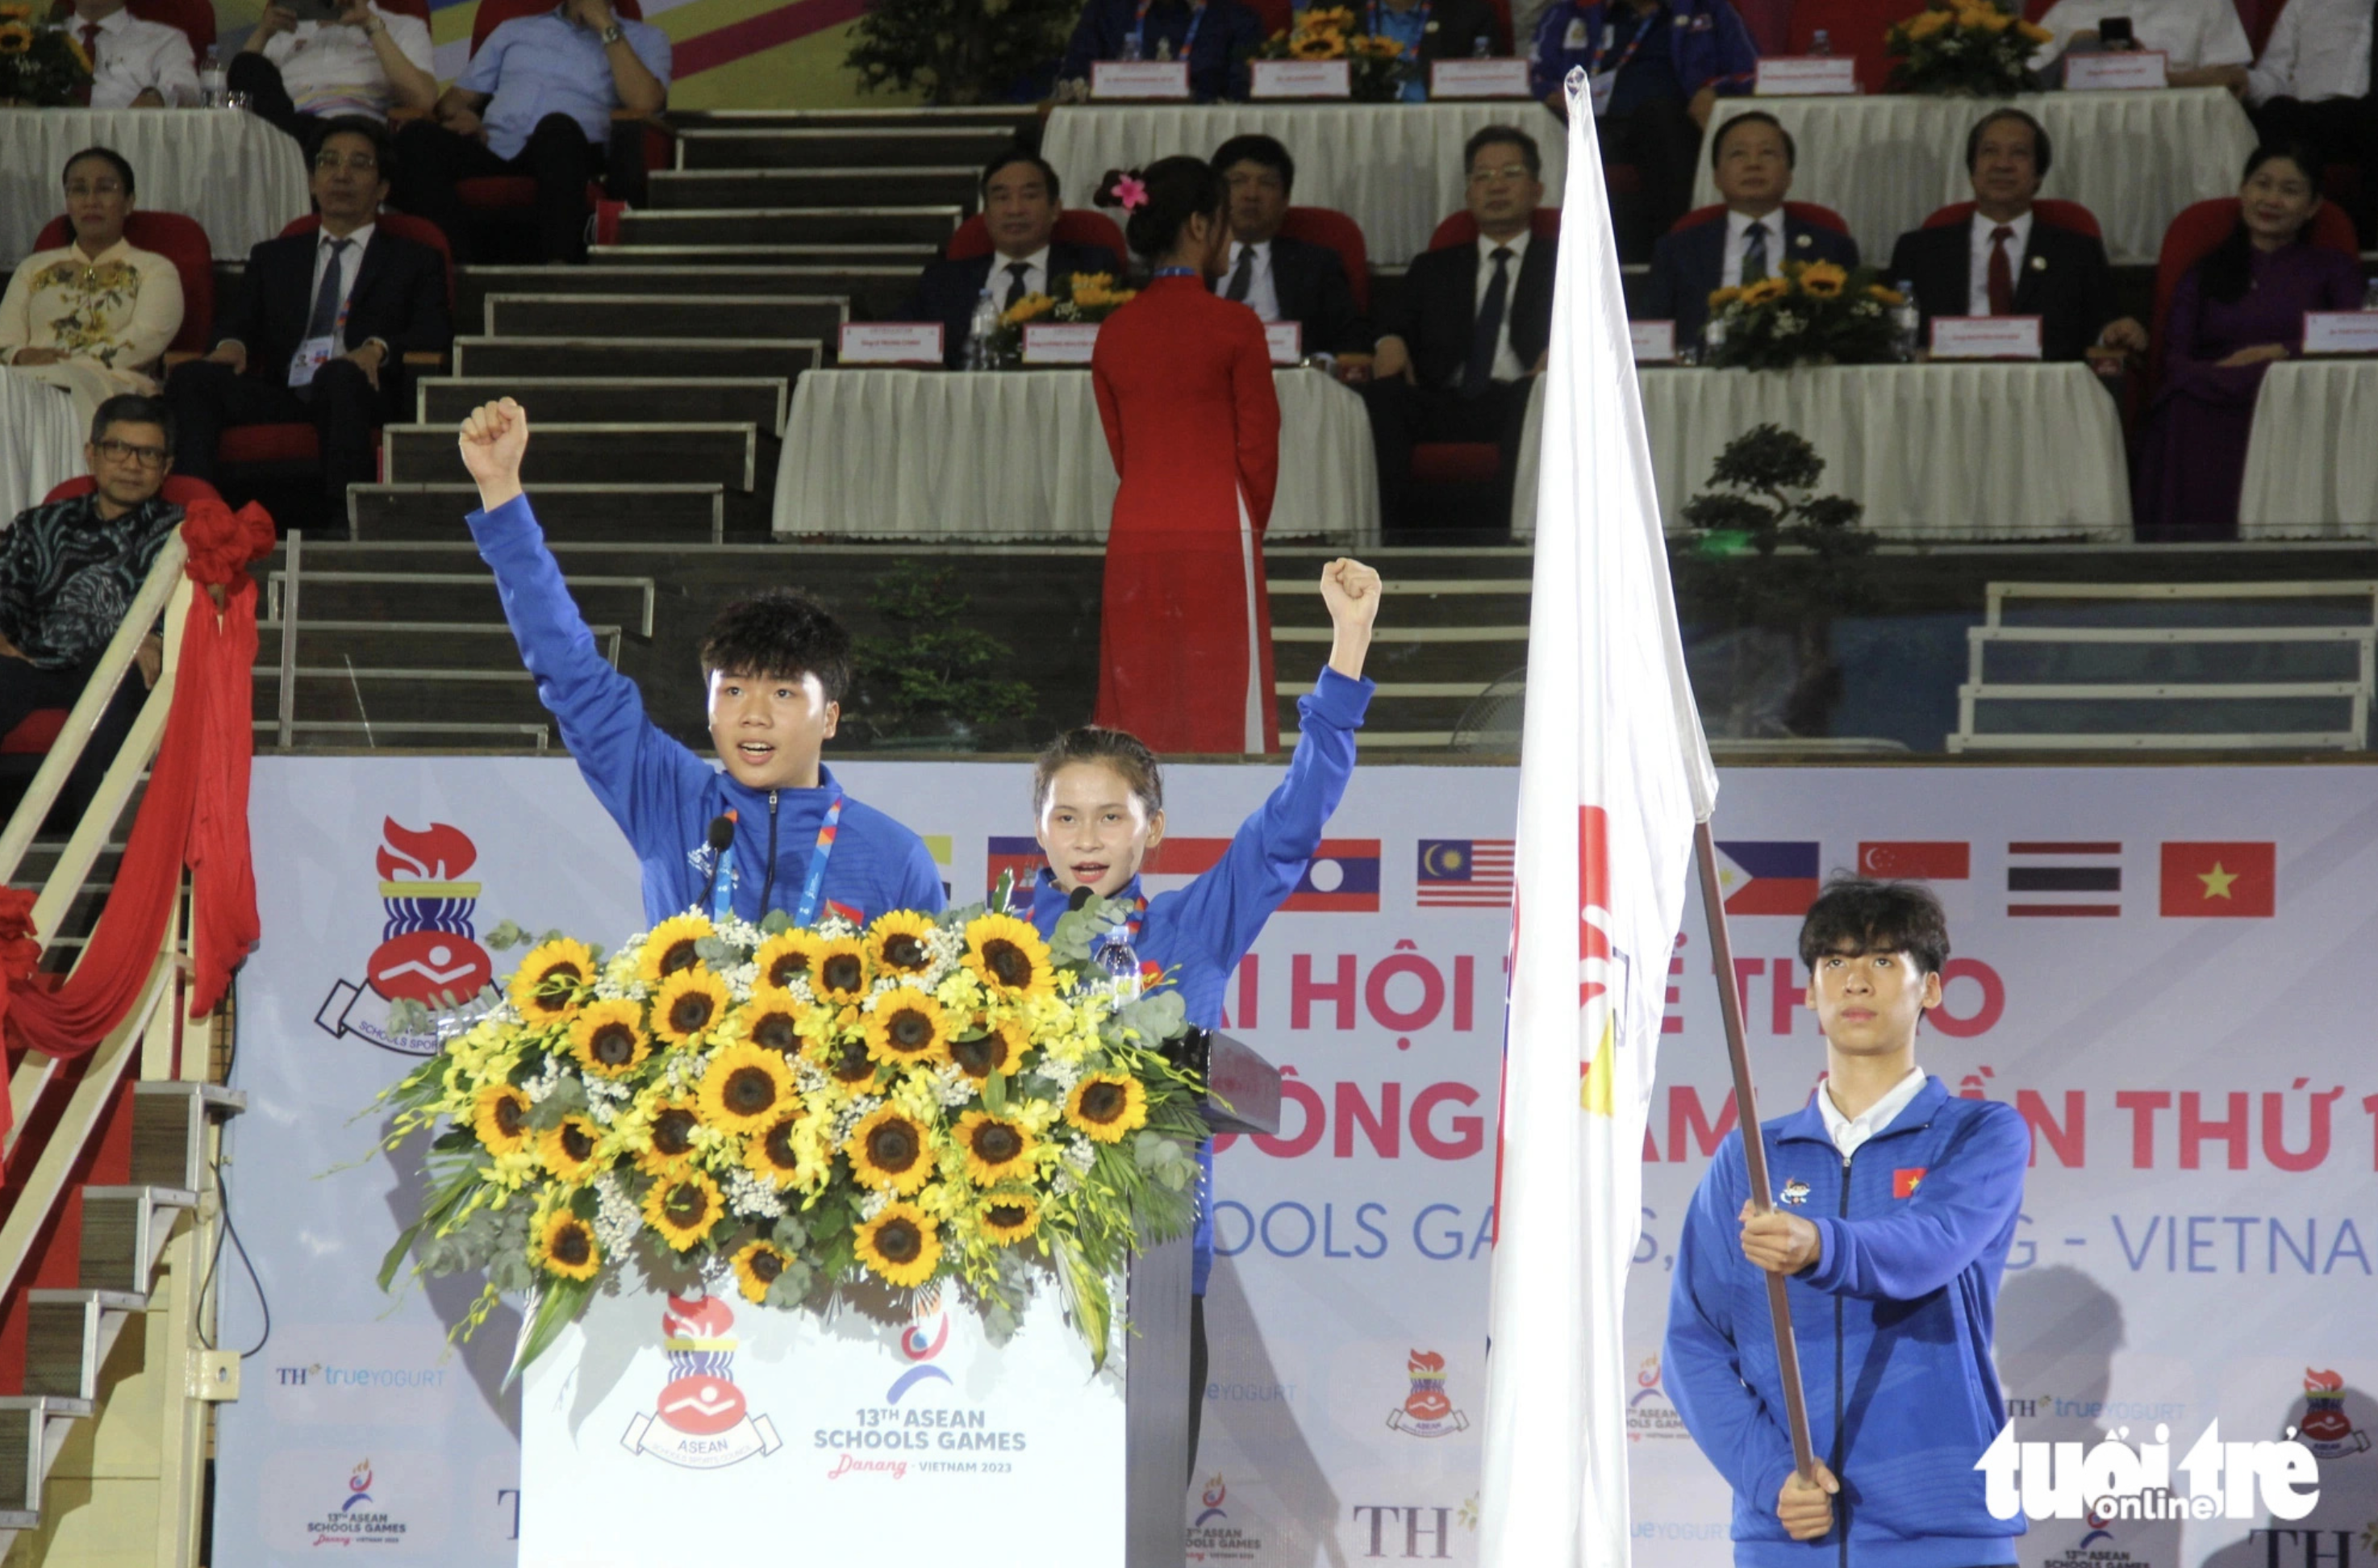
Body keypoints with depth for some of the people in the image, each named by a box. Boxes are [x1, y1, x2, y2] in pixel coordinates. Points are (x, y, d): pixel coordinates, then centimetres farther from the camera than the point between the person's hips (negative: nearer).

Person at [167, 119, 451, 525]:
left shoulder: (415, 261, 23)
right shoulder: (273, 257, 33)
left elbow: (436, 333, 5)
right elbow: (239, 321, 19)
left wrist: (378, 348, -16)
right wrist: (231, 344, -7)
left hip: (364, 398, -3)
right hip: (280, 397, 3)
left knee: (338, 376, -40)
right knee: (190, 378, -26)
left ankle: (345, 520, -48)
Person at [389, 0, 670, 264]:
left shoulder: (645, 39, 21)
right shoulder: (515, 30, 32)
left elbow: (645, 102, -1)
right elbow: (455, 98, 27)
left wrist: (606, 28, 4)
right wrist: (458, 114, 2)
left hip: (563, 155, -3)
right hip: (494, 151, 3)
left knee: (558, 127, -40)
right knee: (418, 138, -28)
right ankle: (455, 263, -41)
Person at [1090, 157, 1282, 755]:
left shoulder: (1115, 332, 6)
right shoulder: (1234, 326, -8)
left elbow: (1121, 449, 11)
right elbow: (1259, 448, -3)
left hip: (1135, 538, 5)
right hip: (1218, 537, -4)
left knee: (1141, 712, 6)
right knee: (1223, 709, -2)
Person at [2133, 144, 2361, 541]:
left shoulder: (2333, 269, 24)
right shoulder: (2204, 274, 26)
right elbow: (2174, 358, 11)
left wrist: (2279, 353, -7)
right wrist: (2223, 374, -12)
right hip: (2211, 406, 2)